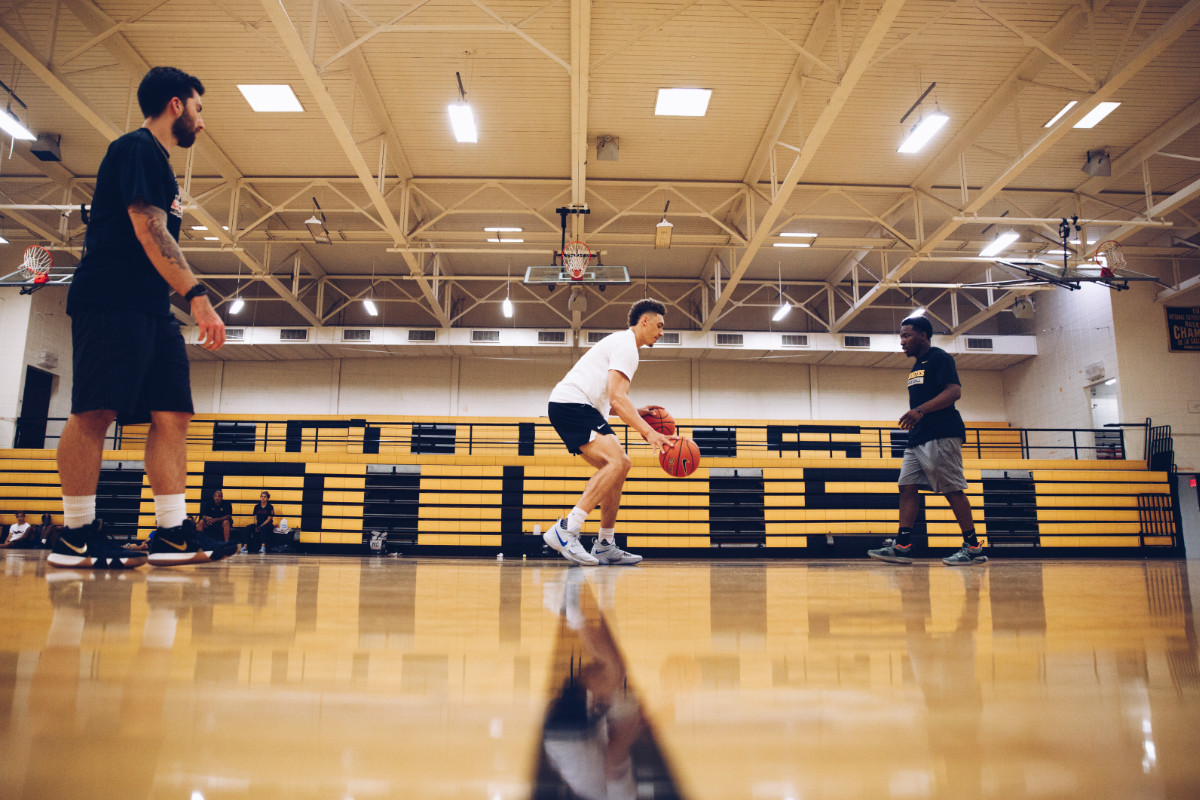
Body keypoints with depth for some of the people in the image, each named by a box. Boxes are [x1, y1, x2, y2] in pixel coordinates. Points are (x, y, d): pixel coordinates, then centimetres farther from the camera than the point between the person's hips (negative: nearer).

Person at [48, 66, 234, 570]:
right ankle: (74, 536, -6)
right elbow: (149, 230, -15)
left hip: (150, 310, 10)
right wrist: (196, 294, -22)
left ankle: (173, 536, 0)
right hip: (113, 302, -10)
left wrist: (192, 307, 20)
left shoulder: (156, 160, 27)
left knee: (172, 414, 1)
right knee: (97, 410, -11)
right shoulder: (138, 148, -2)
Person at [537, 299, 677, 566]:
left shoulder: (621, 342, 26)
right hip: (571, 404, -11)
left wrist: (636, 413, 21)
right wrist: (649, 433, -28)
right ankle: (566, 530, -28)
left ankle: (605, 546, 13)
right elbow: (617, 398, -21)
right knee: (617, 462, -24)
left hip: (578, 409, 11)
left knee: (617, 466, 9)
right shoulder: (626, 344, -7)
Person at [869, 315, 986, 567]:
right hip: (918, 438, 10)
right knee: (907, 487, 1)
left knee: (952, 490, -6)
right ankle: (902, 546, 0)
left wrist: (920, 410, -25)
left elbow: (954, 391, -18)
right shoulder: (917, 366, 22)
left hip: (941, 436, -10)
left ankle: (974, 548, 2)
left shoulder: (939, 358, -6)